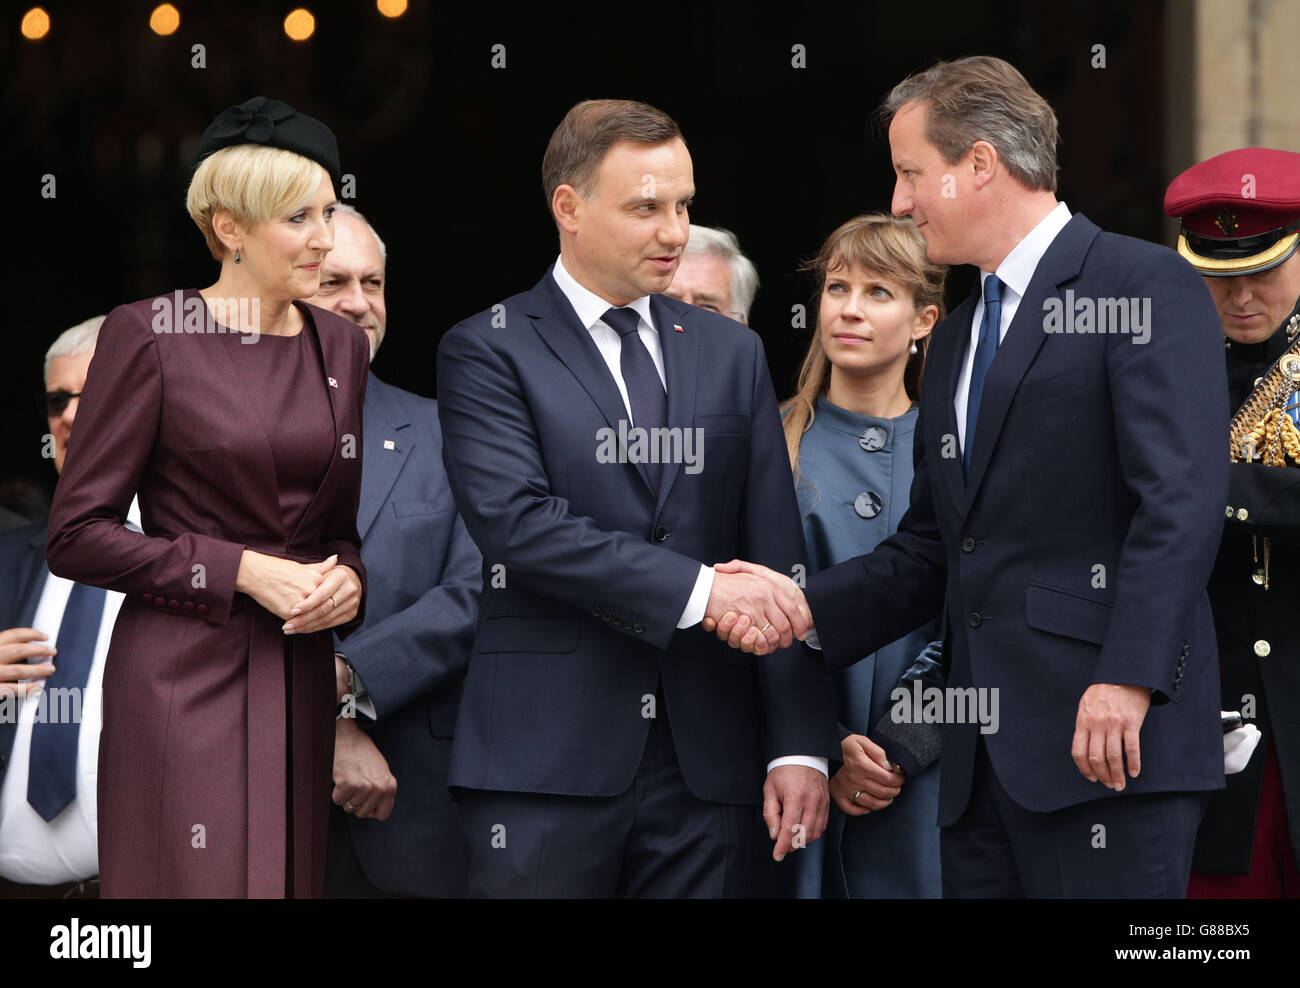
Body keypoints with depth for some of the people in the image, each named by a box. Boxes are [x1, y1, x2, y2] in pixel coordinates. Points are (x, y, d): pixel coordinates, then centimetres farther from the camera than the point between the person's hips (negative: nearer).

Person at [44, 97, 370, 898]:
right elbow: (77, 536, -7)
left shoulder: (340, 346, 12)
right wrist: (240, 571, -14)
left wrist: (350, 579, -2)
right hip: (184, 675, -6)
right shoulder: (150, 336, -6)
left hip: (300, 677, 6)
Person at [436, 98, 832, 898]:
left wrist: (800, 745, 1)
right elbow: (517, 523, -14)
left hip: (706, 767, 4)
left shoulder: (732, 354, 15)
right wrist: (697, 589, -19)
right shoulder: (488, 352, 2)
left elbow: (779, 563, 10)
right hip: (548, 768, -3)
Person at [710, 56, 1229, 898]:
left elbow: (1183, 499, -15)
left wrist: (1129, 680, -23)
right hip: (983, 759, 8)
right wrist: (801, 606, 8)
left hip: (1111, 739, -8)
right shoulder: (957, 339, 23)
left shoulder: (1147, 287, -4)